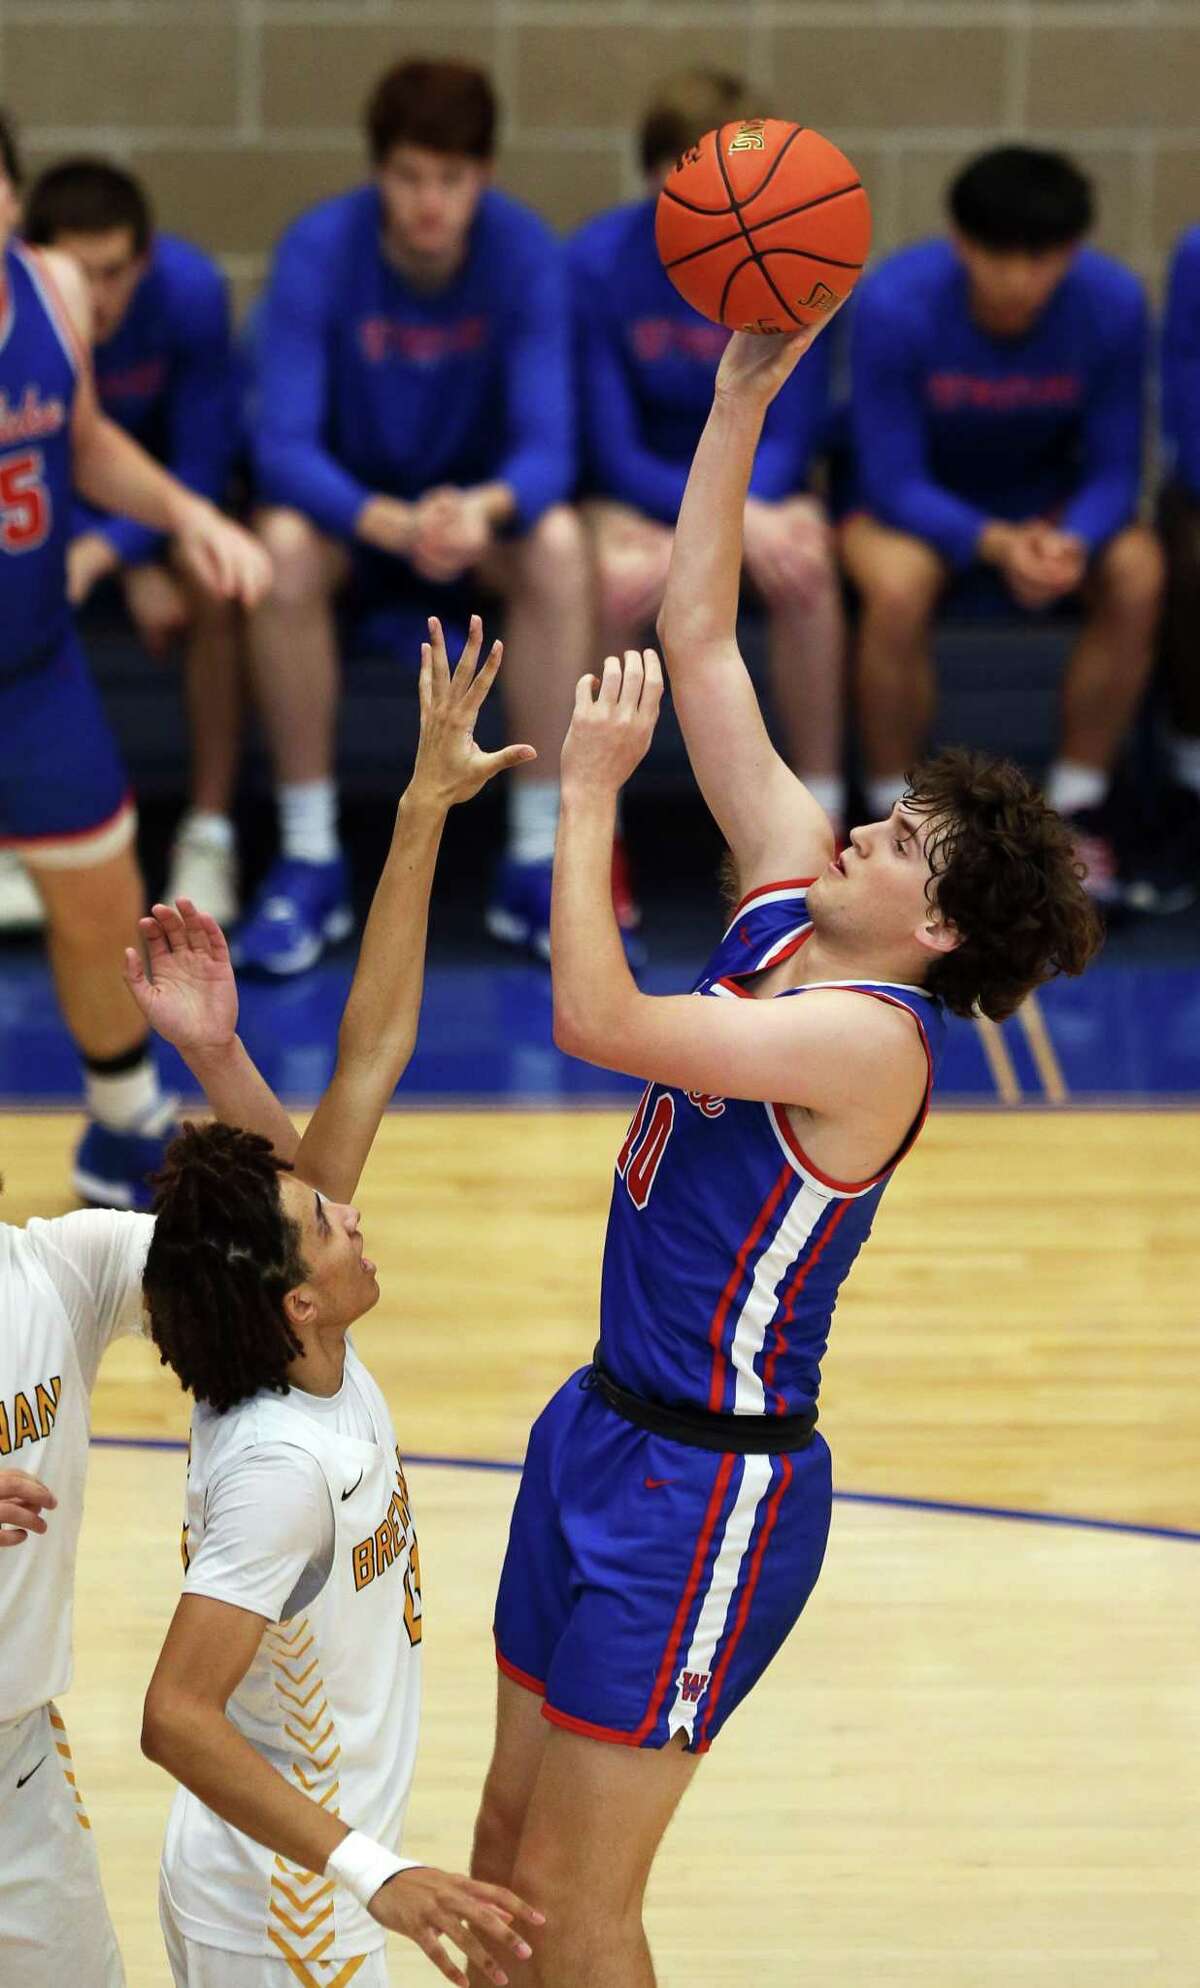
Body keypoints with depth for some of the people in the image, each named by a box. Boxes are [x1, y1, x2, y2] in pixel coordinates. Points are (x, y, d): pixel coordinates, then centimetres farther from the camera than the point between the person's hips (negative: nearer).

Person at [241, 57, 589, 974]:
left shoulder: (524, 251, -19)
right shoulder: (318, 249, -21)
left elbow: (548, 449, -24)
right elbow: (284, 446, -26)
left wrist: (487, 509, -48)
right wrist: (388, 521, -46)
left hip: (479, 497, 1)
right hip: (350, 503, -1)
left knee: (559, 545, -32)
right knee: (283, 549, -34)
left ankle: (537, 862, -22)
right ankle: (309, 859, -22)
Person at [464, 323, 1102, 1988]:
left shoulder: (872, 1040, -22)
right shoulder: (788, 889, 2)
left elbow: (594, 1020, -32)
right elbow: (697, 635, 2)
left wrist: (589, 793, -26)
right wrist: (741, 402, -4)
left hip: (708, 1481, -9)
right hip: (609, 1419, 9)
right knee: (512, 1836, 15)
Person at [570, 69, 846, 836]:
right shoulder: (598, 262, -13)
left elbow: (786, 439, -10)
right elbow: (614, 451, -14)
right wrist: (734, 522, -30)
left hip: (761, 486, 1)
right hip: (634, 496, -1)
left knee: (806, 564, -34)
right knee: (614, 579, -36)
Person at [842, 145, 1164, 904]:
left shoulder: (1113, 302, -20)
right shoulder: (893, 303, -26)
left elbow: (1115, 471, -14)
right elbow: (894, 483, -23)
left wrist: (1071, 542, -36)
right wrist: (995, 543, -41)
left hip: (1048, 493, 2)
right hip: (911, 499, -2)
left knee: (1139, 574, -28)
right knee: (897, 584, -36)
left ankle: (1077, 809, -12)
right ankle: (895, 821, -17)